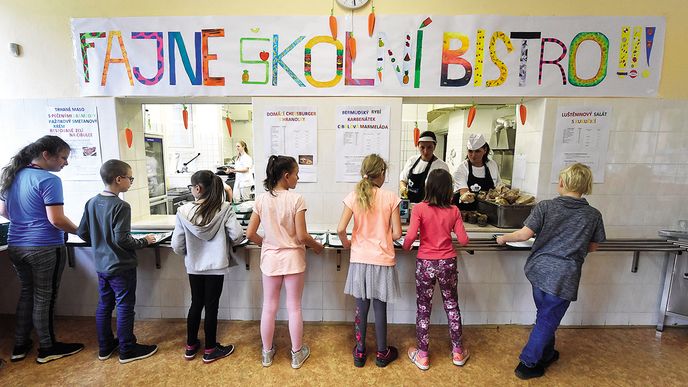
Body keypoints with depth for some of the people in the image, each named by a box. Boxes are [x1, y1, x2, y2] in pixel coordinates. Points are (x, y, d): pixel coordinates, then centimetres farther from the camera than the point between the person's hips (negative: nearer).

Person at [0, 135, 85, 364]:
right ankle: (47, 349, 21)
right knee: (44, 297, 6)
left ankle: (20, 345, 31)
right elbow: (56, 220, -22)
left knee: (26, 293, 21)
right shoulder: (48, 180, -18)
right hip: (44, 248, -8)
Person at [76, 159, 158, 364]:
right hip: (121, 266, -8)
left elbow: (82, 232, 7)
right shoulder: (121, 206, -22)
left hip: (101, 265, 8)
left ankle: (105, 347, 33)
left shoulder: (91, 203, 2)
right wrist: (144, 241, -10)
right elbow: (122, 239, -25)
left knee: (104, 305, 18)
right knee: (125, 308, 5)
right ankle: (127, 350, 18)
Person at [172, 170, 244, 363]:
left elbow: (177, 245, -7)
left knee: (196, 304, 20)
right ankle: (210, 350, 25)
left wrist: (188, 253, 15)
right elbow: (237, 235, -18)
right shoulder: (224, 208, -15)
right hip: (216, 265, -2)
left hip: (194, 266, 2)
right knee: (211, 306, 11)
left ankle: (191, 346, 36)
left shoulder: (183, 211, -11)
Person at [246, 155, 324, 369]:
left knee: (269, 307, 17)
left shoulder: (261, 200, -5)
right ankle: (297, 354, 28)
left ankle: (267, 353, 33)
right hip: (293, 259, -3)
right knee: (294, 308, 12)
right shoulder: (296, 199, -17)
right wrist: (316, 246, 1)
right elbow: (302, 236, -17)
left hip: (270, 258, 3)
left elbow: (250, 233, -4)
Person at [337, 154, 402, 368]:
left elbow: (341, 229, -12)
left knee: (361, 307, 15)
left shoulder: (353, 197, -6)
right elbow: (397, 233, -8)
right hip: (383, 261, -1)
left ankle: (360, 353, 30)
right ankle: (382, 353, 32)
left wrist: (346, 243, 8)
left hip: (359, 260, 1)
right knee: (380, 308, 14)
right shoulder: (391, 197, -10)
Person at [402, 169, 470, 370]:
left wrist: (405, 248, 0)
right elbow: (463, 240, -3)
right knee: (452, 306, 20)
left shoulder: (420, 208, -13)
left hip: (425, 263, -2)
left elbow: (411, 236, -20)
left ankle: (422, 356, 24)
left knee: (423, 309, 11)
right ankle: (458, 351, 35)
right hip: (448, 263, 3)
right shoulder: (454, 211, -4)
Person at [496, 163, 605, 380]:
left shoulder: (545, 207, -6)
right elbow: (592, 247, 10)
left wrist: (504, 238, 4)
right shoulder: (593, 215, -2)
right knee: (548, 320, 11)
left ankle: (546, 354, 43)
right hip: (564, 276, -1)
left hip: (539, 270, 2)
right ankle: (527, 364, 20)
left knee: (545, 316, 23)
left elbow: (524, 234, -12)